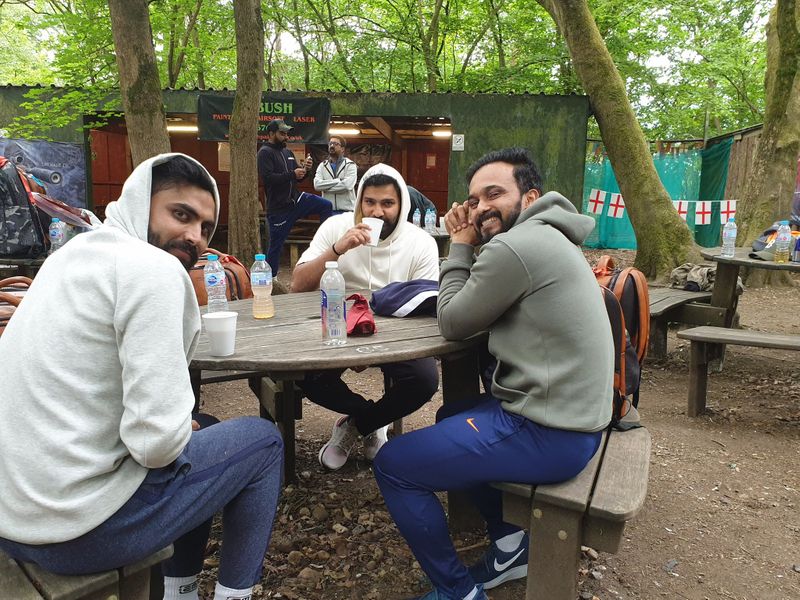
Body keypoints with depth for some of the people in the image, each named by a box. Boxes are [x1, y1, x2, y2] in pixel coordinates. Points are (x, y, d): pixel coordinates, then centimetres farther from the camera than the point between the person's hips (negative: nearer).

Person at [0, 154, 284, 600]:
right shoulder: (154, 269, -19)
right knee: (262, 441, 8)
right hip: (79, 529, -9)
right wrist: (180, 433, -5)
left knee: (196, 434, 27)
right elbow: (157, 440, -24)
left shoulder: (77, 251, 10)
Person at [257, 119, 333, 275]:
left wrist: (304, 169, -2)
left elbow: (298, 177, 20)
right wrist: (292, 174, -22)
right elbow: (267, 178, -23)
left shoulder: (287, 152, 15)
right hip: (278, 207, -7)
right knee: (276, 245, -1)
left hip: (296, 199, 7)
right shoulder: (265, 153, -9)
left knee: (326, 205, -6)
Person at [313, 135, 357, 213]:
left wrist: (325, 187, -10)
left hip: (346, 211, -3)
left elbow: (347, 185, -18)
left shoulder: (350, 165, 0)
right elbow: (317, 184, -6)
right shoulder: (322, 165, 11)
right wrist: (338, 181, -14)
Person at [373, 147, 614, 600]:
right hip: (574, 417, 11)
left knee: (392, 464, -3)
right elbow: (476, 310, 16)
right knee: (450, 417, 30)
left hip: (549, 435, -10)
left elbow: (453, 323, -8)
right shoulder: (547, 238, 13)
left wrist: (462, 246, 1)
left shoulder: (515, 246, -19)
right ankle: (512, 543, 26)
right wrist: (467, 244, 4)